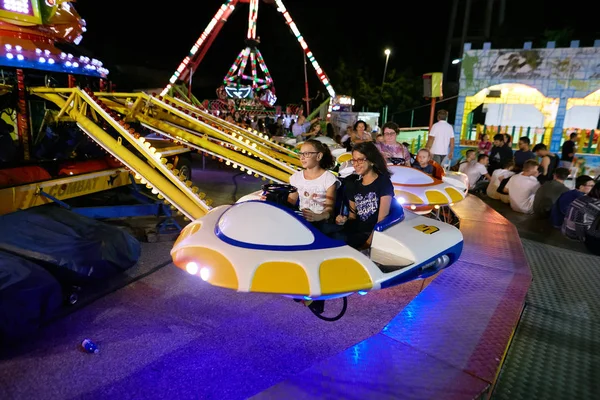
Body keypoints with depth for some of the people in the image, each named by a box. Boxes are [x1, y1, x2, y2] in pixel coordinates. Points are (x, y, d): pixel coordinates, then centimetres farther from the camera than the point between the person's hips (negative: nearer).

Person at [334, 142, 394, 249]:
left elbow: (382, 219, -10)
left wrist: (368, 242, -18)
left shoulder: (383, 182, -3)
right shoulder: (353, 186, 14)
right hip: (357, 233, 5)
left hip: (377, 235, -5)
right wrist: (344, 220, -4)